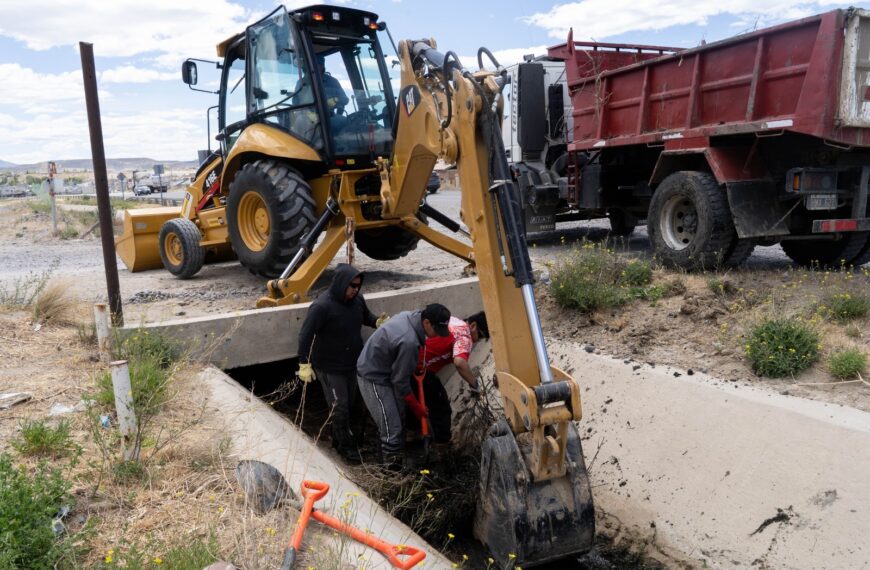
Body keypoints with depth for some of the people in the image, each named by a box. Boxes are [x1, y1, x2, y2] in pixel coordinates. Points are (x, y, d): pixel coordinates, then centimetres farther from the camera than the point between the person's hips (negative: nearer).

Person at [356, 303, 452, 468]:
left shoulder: (408, 315, -6)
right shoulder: (409, 342, -33)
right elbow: (400, 381, -22)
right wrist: (417, 407, -9)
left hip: (380, 369, 10)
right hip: (373, 378, -10)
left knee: (398, 418, 17)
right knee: (392, 429, -8)